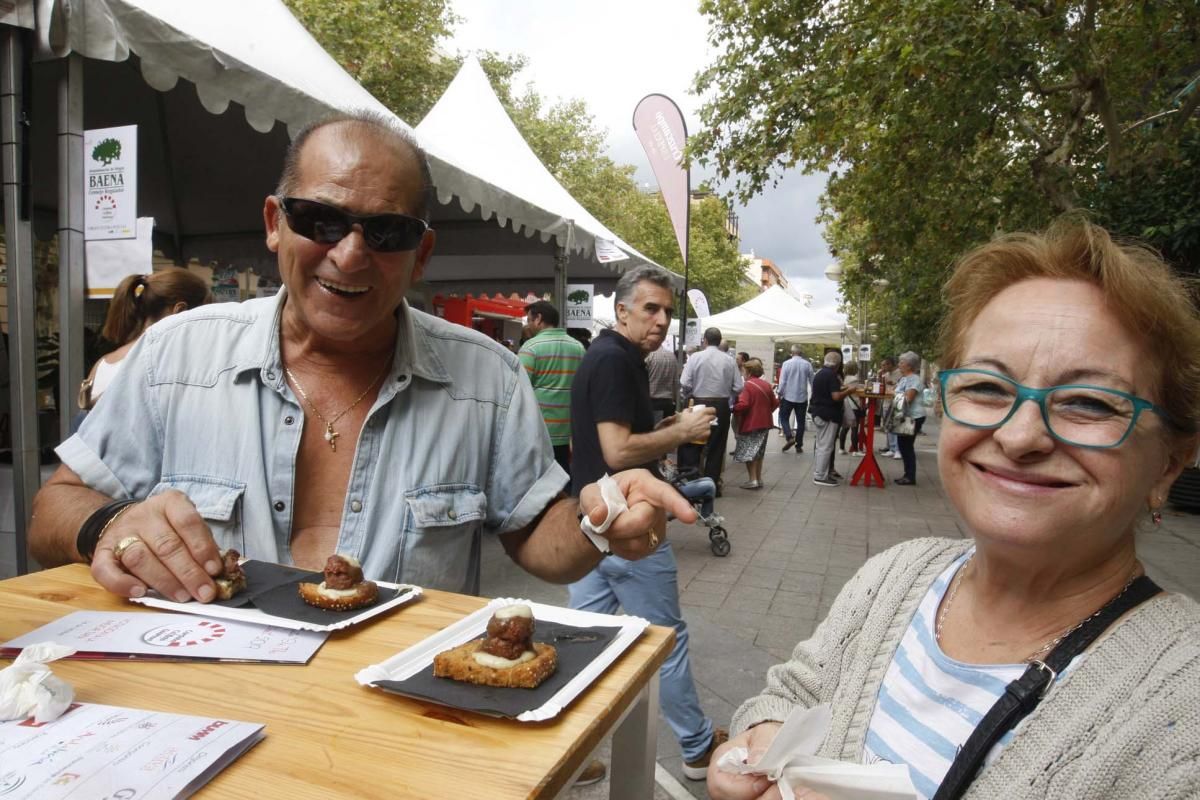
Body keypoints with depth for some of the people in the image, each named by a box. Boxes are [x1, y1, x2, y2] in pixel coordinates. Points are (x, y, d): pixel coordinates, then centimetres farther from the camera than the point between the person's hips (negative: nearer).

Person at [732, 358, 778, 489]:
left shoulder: (747, 385, -17)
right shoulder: (767, 385, 6)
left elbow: (743, 405, -27)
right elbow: (774, 403, 11)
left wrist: (733, 409, -9)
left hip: (750, 424, -7)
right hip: (764, 423, 8)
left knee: (748, 453, 1)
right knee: (758, 453, 18)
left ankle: (752, 479, -3)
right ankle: (758, 479, 21)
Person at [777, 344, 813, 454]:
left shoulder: (786, 363, -8)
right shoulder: (807, 364, -3)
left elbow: (782, 381, -9)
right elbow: (812, 380, 2)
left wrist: (780, 394, 2)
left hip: (788, 396, -2)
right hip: (802, 397, 2)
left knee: (784, 417, 11)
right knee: (800, 421, 9)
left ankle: (789, 437, -10)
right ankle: (799, 445, 11)